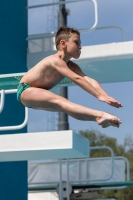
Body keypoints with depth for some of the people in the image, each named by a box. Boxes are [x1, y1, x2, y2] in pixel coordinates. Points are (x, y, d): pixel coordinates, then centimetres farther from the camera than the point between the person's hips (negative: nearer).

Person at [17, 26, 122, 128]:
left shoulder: (72, 66, 3)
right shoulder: (55, 60, -25)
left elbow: (89, 80, -10)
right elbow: (77, 79, -34)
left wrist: (106, 97, -25)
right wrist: (99, 96, -39)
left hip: (38, 93, 11)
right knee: (59, 101, -34)